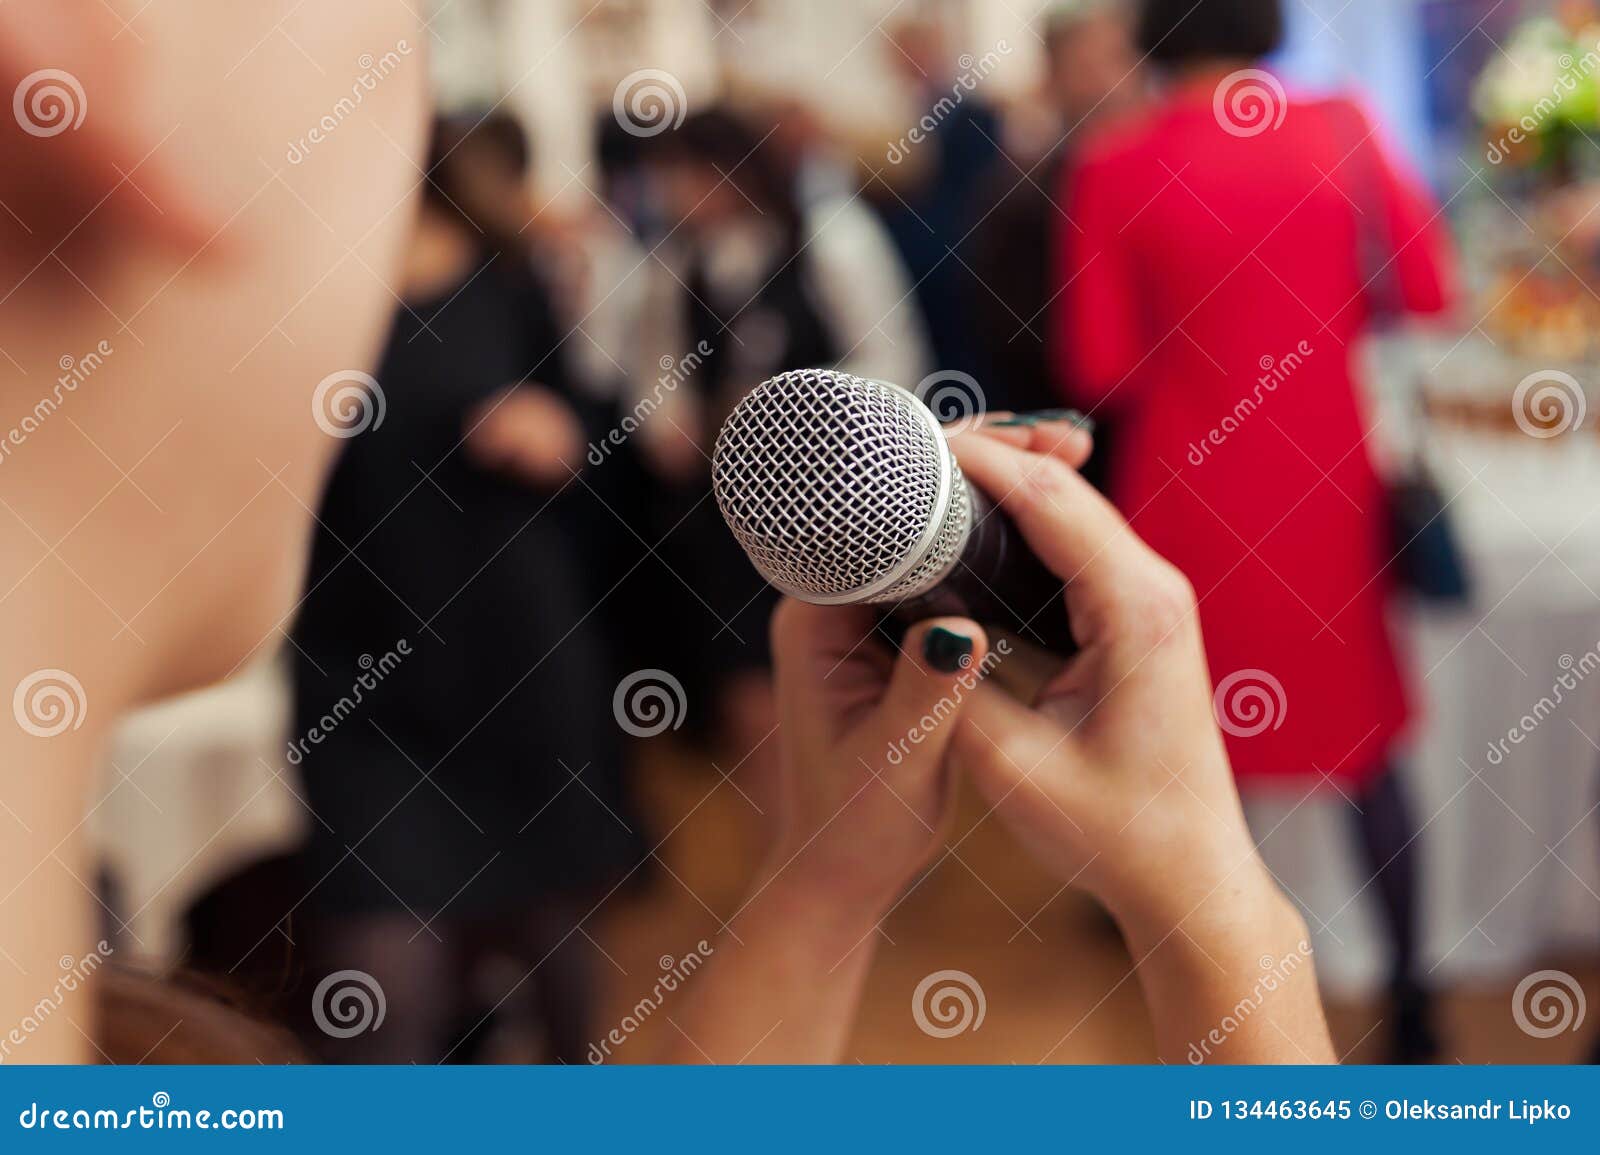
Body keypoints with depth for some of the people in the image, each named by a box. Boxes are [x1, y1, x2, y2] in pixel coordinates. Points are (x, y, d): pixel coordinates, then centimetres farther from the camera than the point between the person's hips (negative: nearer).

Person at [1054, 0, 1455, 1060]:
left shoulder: (1115, 169, -8)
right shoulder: (1346, 132, -4)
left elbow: (1097, 367, -8)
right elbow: (1428, 290, 0)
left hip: (1185, 485, -1)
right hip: (1328, 476, 1)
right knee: (1364, 727, 16)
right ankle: (1409, 995, 20)